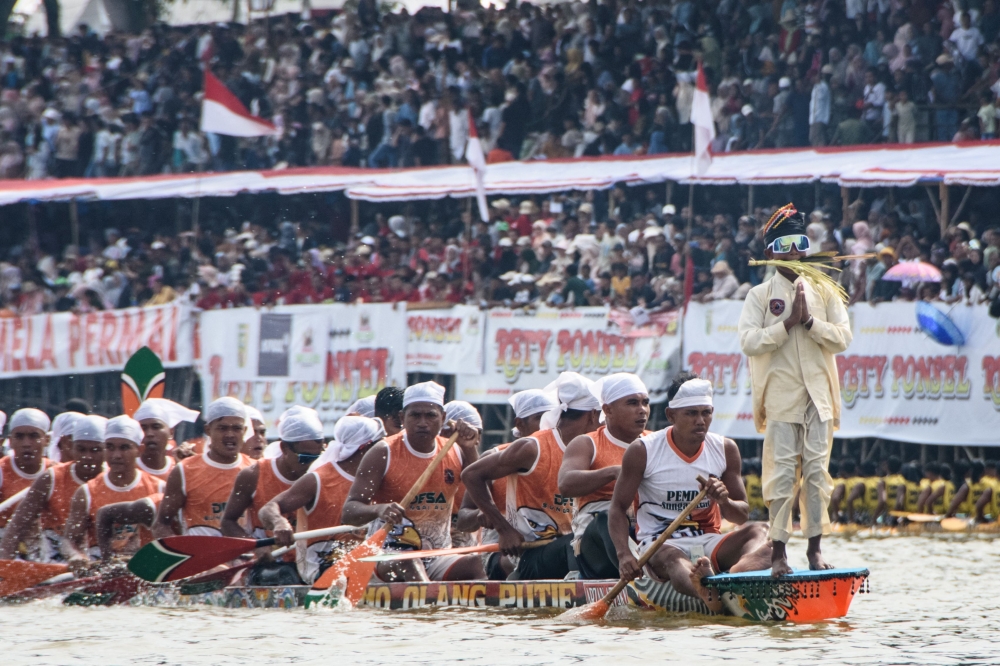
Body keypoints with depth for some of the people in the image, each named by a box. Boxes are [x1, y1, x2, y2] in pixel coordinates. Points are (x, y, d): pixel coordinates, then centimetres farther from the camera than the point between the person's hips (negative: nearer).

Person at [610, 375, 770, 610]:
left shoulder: (726, 450, 7)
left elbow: (743, 515, 8)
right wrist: (624, 555, -20)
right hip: (660, 543, -4)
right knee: (672, 558, -39)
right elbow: (618, 508, -2)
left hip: (709, 542, 4)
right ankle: (703, 589, -77)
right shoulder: (643, 451, -2)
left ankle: (735, 577, -62)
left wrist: (724, 502, -17)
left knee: (759, 532, -25)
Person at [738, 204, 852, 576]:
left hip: (818, 395, 2)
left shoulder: (824, 292, 11)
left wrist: (809, 321, -10)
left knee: (817, 470, 0)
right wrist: (789, 323, -13)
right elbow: (748, 341, -8)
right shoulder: (760, 295, 4)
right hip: (780, 395, -2)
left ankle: (815, 547, 5)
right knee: (782, 472, -6)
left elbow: (842, 337, 2)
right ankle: (778, 551, -5)